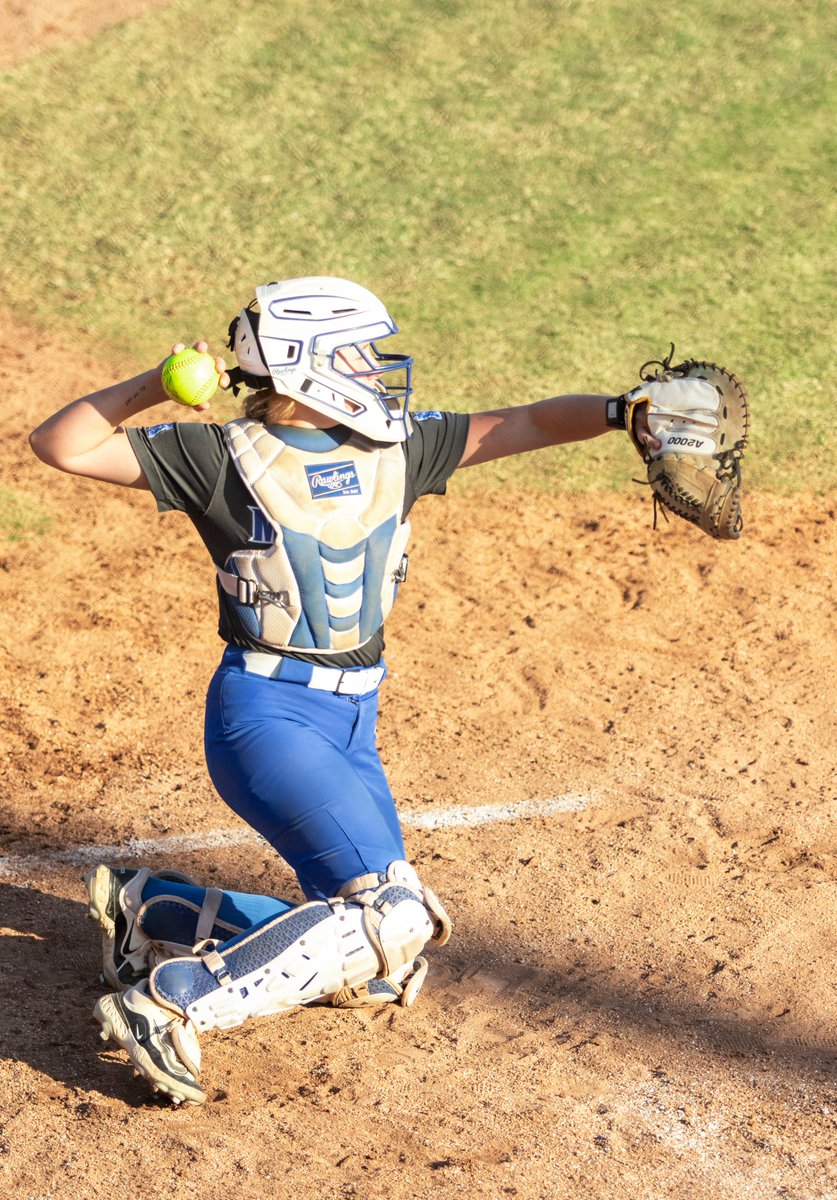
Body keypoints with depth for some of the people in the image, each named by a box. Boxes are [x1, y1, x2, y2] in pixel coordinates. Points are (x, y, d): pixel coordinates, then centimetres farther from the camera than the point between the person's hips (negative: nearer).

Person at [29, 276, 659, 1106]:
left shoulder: (396, 449, 9)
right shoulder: (224, 456, -6)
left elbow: (521, 425, 7)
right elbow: (62, 446, -7)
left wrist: (617, 412, -8)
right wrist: (154, 385, -18)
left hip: (353, 721, 8)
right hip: (267, 712, -7)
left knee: (372, 968, 13)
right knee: (391, 913, -23)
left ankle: (149, 912, 25)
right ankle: (169, 1007, -17)